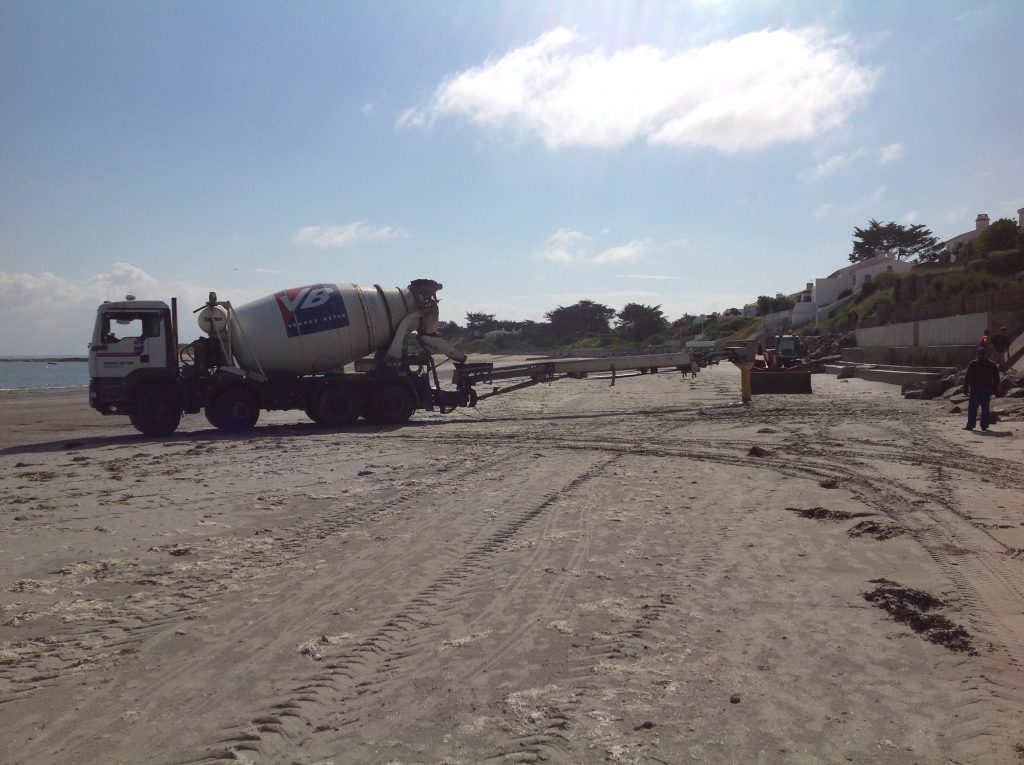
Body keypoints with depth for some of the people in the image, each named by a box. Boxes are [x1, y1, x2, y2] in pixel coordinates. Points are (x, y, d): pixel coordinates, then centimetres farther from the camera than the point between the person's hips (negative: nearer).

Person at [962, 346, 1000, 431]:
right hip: (987, 389, 3)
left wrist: (965, 388, -2)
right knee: (985, 408, 7)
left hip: (975, 389, -3)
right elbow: (996, 379, 9)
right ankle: (984, 426, 6)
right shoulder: (992, 365, 7)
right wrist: (994, 389, 14)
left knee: (972, 408, -2)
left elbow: (967, 377, -6)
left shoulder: (973, 364, -4)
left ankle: (970, 425, -6)